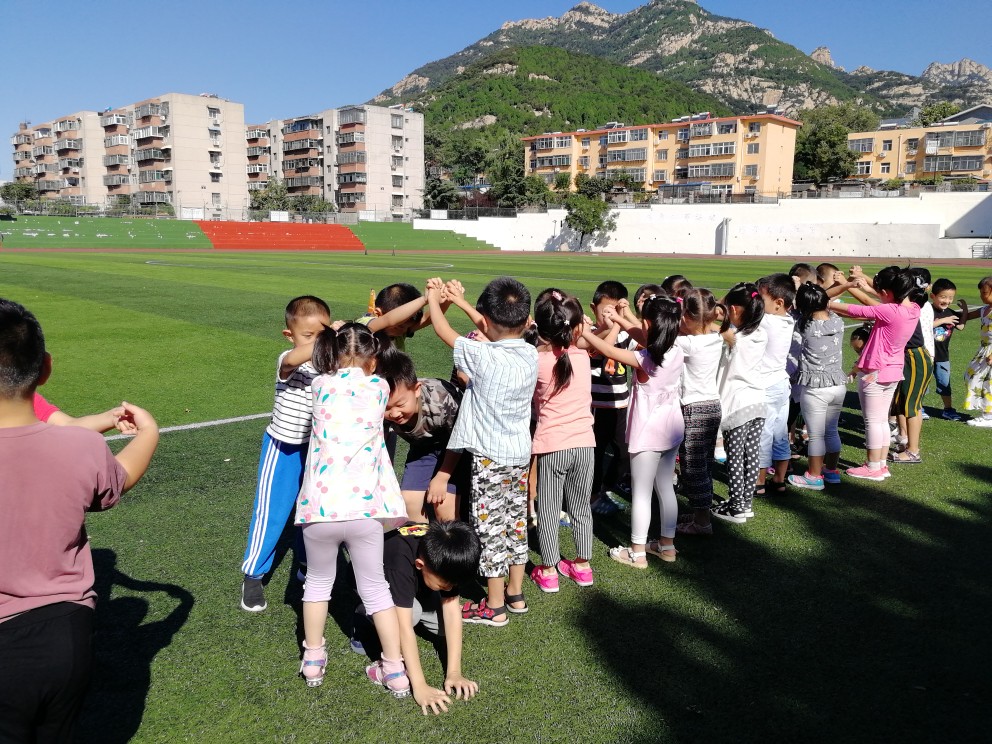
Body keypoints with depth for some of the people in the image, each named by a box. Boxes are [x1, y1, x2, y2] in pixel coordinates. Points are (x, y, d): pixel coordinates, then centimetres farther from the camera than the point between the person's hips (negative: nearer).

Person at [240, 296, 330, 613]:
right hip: (283, 448, -5)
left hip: (315, 447, 6)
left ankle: (308, 563, 36)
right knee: (271, 513, 0)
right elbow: (293, 359, -46)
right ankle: (253, 575, 16)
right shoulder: (288, 362, -21)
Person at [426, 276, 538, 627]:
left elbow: (443, 330, -8)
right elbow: (501, 333, 14)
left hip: (490, 459, -7)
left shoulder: (482, 357, -22)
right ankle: (515, 594, 33)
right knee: (516, 523, 18)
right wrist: (460, 300, 21)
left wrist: (434, 298, 12)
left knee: (491, 529, 5)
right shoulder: (530, 354, -4)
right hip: (521, 454, 7)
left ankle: (494, 607, 18)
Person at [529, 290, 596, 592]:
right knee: (581, 509, 18)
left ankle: (548, 571, 19)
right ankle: (582, 566, 31)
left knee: (548, 511, 10)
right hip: (584, 443, 4)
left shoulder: (537, 362, -14)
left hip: (551, 446, -3)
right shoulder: (583, 357, -2)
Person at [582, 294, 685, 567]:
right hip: (672, 428, 7)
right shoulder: (676, 353, -5)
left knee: (641, 493, 5)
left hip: (649, 431, -6)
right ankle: (667, 544, 30)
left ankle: (637, 552, 15)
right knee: (665, 487, 19)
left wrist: (582, 330, -4)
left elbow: (607, 349, -18)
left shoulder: (644, 360, -23)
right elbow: (650, 341, 11)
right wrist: (620, 321, 15)